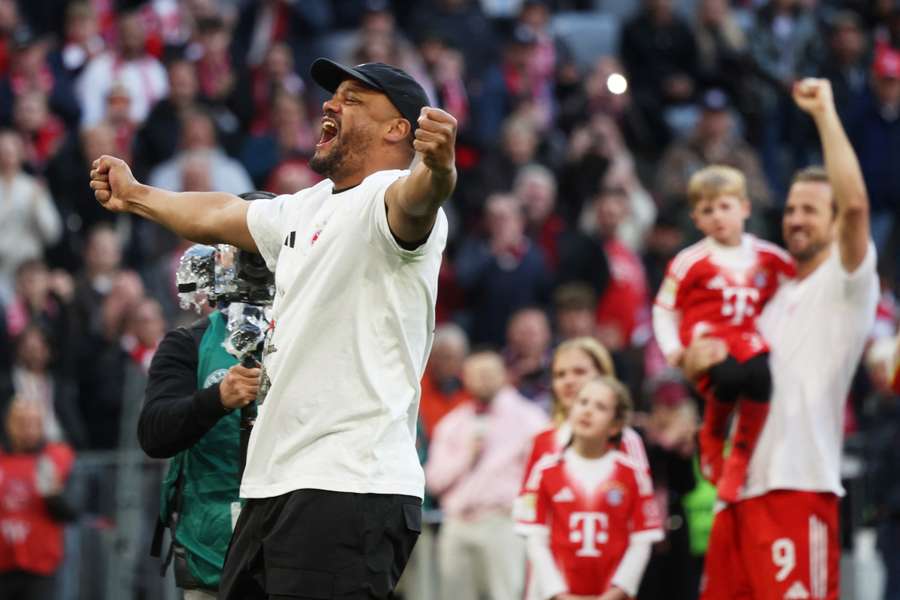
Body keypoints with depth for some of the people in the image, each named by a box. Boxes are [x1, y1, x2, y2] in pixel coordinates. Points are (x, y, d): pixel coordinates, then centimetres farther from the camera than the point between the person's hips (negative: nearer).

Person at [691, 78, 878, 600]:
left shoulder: (846, 282, -1)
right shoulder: (777, 297, 23)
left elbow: (855, 203, -20)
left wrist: (825, 112, -14)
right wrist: (702, 353, 1)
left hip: (798, 486, -8)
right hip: (741, 484, 9)